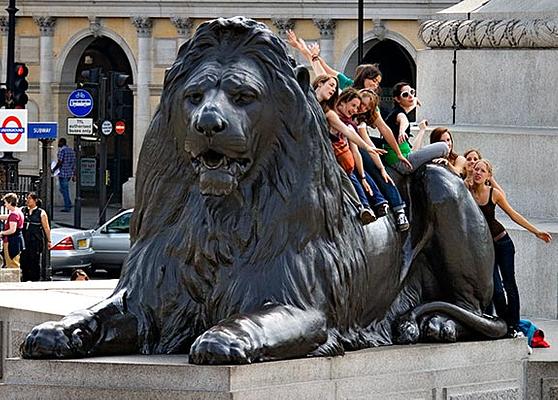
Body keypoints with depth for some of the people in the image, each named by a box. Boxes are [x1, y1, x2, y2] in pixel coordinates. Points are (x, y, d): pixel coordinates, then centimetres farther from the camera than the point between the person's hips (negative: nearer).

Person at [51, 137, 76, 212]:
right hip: (70, 173, 8)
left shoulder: (61, 150, -13)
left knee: (64, 189, -2)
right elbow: (74, 163, 14)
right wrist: (74, 175, 17)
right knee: (63, 189, 21)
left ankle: (67, 207, -1)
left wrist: (53, 170, -4)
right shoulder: (71, 150, 13)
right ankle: (69, 204, 16)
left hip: (63, 173, -8)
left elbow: (59, 163, -17)